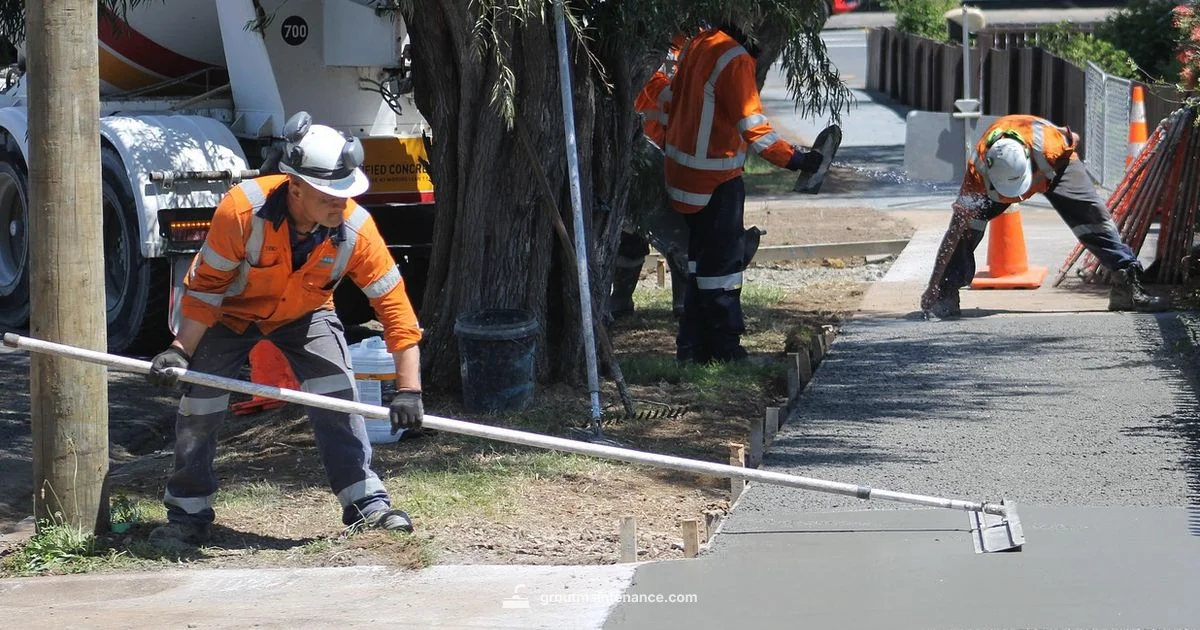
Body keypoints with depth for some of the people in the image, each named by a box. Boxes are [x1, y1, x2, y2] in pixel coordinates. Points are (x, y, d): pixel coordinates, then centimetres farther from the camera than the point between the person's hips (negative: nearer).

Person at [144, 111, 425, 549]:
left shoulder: (356, 230, -31)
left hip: (304, 314, 1)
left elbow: (394, 306, -25)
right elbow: (205, 287, -23)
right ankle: (187, 515, 12)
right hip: (229, 312, -1)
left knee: (338, 397, -14)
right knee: (199, 404, -4)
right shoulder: (242, 209, -36)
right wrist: (180, 350, -30)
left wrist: (408, 389, -30)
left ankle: (367, 505, -5)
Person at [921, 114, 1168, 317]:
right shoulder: (978, 170, -43)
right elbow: (957, 231, -38)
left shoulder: (1049, 146, -46)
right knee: (966, 222, -19)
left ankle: (1127, 284, -5)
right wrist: (937, 283, -39)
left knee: (1092, 214, -12)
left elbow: (1070, 140, -18)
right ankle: (942, 295, -11)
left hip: (1053, 164, 0)